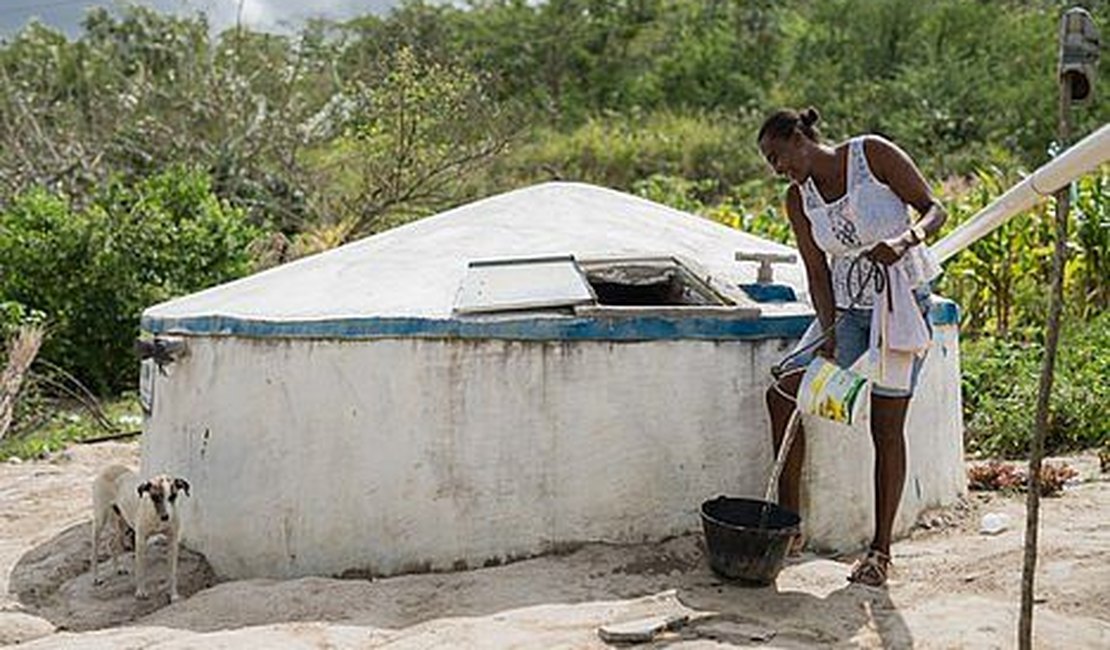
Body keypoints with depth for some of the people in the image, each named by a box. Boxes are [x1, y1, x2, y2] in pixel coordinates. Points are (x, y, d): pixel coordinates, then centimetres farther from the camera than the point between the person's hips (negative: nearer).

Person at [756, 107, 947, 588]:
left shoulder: (873, 154, -10)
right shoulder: (798, 199, 2)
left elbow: (934, 209, -10)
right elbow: (817, 274, -2)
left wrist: (905, 240, -31)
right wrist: (829, 337, -15)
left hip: (901, 300, -5)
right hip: (846, 308, 5)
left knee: (887, 427, -3)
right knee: (782, 394, -5)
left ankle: (880, 549, 7)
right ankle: (787, 522, 7)